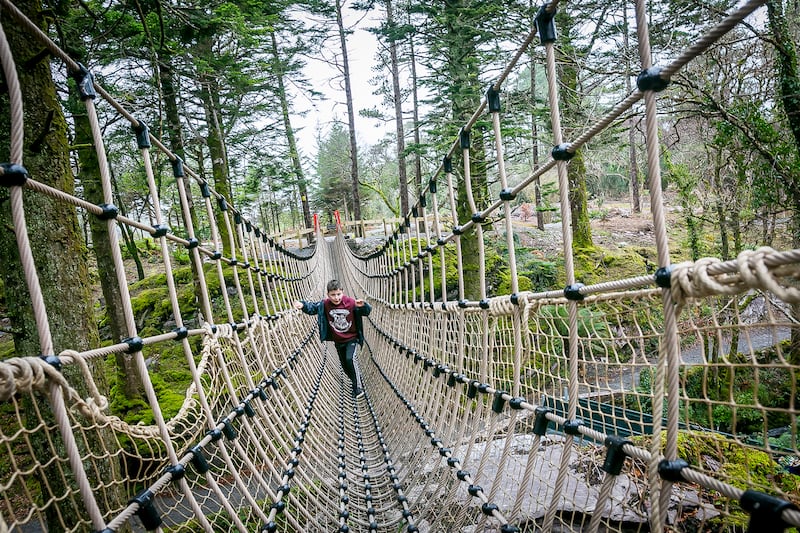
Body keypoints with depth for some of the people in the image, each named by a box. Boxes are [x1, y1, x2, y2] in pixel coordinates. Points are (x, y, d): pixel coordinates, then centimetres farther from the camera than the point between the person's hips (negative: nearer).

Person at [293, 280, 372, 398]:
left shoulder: (351, 302, -22)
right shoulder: (325, 304, -14)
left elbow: (367, 311, -20)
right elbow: (312, 307, -3)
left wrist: (363, 306, -44)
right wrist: (303, 305, -24)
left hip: (351, 338, -4)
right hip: (338, 341, 4)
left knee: (350, 359, -24)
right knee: (344, 365, 16)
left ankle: (358, 387, -9)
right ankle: (356, 381, 42)